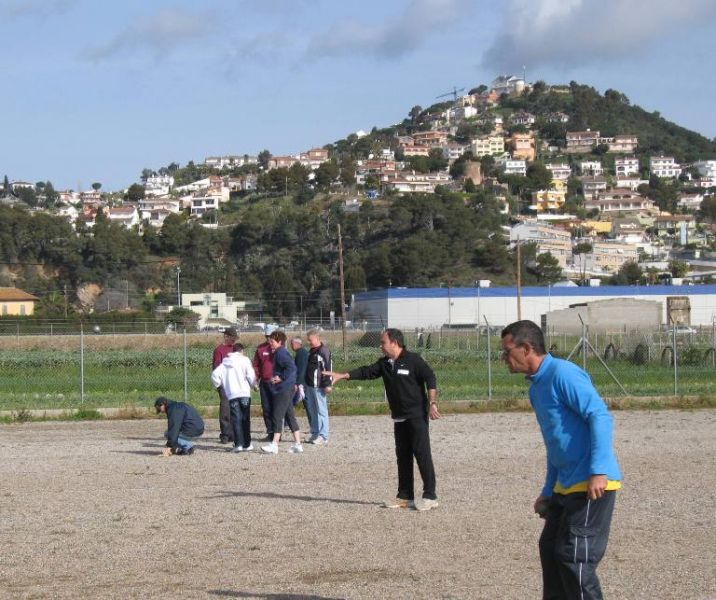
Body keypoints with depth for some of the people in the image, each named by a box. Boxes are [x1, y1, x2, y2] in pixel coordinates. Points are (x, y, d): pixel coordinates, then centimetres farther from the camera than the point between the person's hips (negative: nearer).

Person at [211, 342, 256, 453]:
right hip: (244, 393, -1)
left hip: (231, 394, 1)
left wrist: (219, 386, 18)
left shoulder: (225, 363, 12)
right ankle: (247, 444, 12)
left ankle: (238, 444, -12)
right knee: (245, 419, 9)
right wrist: (251, 384, 14)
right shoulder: (244, 360, 3)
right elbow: (251, 375, -7)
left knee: (236, 419, -1)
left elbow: (215, 374, 2)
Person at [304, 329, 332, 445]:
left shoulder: (324, 351, -12)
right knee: (311, 410, 12)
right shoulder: (311, 351, 16)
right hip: (309, 385, 9)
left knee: (321, 410, -5)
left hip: (319, 386, -9)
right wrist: (304, 383, 23)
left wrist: (328, 384, -18)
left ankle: (323, 436, -3)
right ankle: (315, 433, 20)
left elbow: (328, 368, -16)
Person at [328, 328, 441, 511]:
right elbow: (366, 372, 11)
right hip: (399, 418, 8)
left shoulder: (413, 360, -9)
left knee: (422, 453, -9)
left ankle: (430, 496, -9)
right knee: (403, 456, 9)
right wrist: (342, 375, 3)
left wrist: (432, 403, -21)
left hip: (417, 415, -8)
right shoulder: (385, 364, 12)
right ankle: (405, 497, 15)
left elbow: (430, 378, -13)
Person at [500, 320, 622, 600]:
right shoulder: (536, 386, 16)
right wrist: (548, 490, 27)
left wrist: (598, 472, -28)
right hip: (566, 485, 10)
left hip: (592, 484, -10)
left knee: (575, 558, -8)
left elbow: (600, 416, -22)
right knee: (550, 549, 15)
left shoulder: (563, 374, -14)